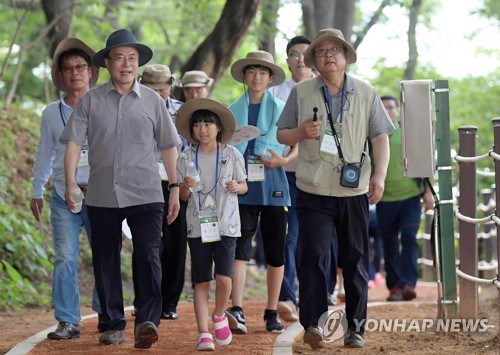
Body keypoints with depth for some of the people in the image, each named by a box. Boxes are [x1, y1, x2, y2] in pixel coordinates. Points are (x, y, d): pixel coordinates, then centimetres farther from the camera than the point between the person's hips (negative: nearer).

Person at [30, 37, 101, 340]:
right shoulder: (52, 113, 11)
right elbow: (45, 154, 18)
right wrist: (37, 191, 18)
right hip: (64, 196, 1)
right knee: (65, 259, -4)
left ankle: (106, 313, 15)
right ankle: (68, 322, 0)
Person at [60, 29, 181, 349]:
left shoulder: (153, 101, 7)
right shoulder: (91, 101, 5)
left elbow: (168, 146, 10)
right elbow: (74, 141, 1)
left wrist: (175, 188, 6)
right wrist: (70, 181, -10)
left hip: (145, 194, -1)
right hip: (102, 196, 1)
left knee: (148, 256, -14)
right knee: (105, 260, 6)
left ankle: (147, 321, -17)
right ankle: (114, 325, 15)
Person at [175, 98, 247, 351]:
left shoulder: (231, 155, 1)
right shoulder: (186, 158, 3)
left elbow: (244, 186, 8)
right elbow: (183, 197, 6)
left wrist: (236, 187, -14)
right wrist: (186, 186, -16)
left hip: (226, 224, -1)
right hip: (198, 226, 1)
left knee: (224, 278, -11)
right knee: (202, 281, 0)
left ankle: (219, 315, 19)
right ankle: (203, 334, 3)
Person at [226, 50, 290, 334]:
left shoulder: (281, 110, 7)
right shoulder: (234, 111, 11)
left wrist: (283, 160, -14)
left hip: (272, 185, 0)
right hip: (243, 185, 0)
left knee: (276, 251, 4)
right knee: (240, 247, -12)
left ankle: (272, 313, 12)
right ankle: (237, 311, -20)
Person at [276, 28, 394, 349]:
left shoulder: (365, 93, 7)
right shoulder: (301, 93, 6)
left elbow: (380, 136, 5)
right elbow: (282, 135, 11)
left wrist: (380, 175, -7)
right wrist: (301, 132, -11)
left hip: (354, 190, 1)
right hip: (314, 190, -1)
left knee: (355, 259, 5)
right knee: (313, 255, -11)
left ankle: (355, 326, 12)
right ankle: (312, 322, -8)